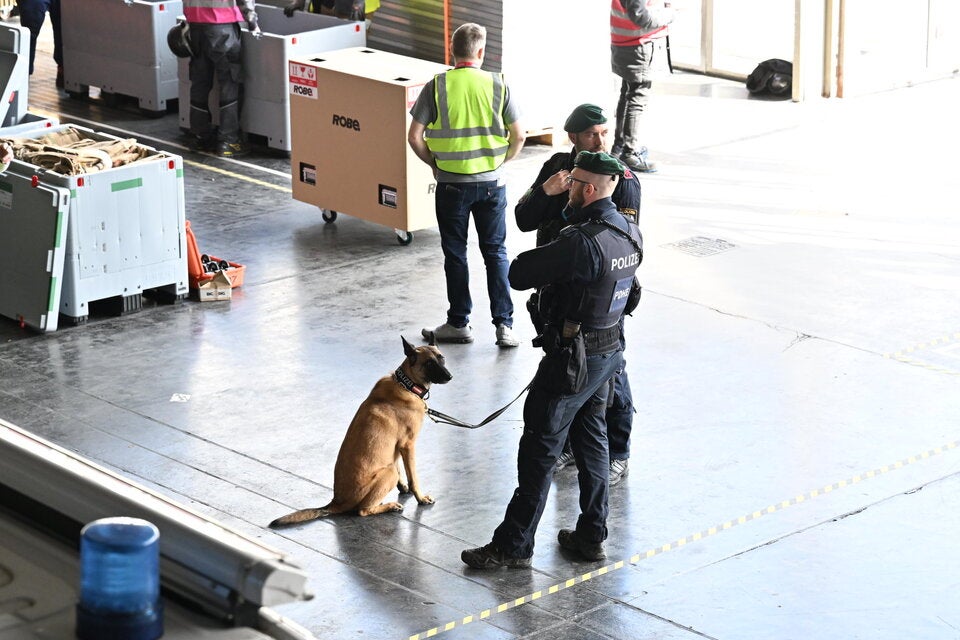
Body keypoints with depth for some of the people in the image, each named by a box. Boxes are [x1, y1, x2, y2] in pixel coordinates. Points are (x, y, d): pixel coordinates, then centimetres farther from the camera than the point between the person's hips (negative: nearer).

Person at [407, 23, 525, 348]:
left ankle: (458, 324, 19)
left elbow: (415, 137, -9)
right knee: (496, 253, 9)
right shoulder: (498, 85, -6)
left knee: (455, 254, 11)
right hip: (491, 183, 1)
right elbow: (518, 136, -2)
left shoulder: (437, 86, -9)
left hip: (451, 184, -1)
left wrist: (435, 163, 7)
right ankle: (504, 325, 5)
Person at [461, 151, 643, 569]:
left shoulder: (582, 243, -28)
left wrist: (543, 265, -3)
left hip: (573, 358, -8)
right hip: (610, 351, 8)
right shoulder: (630, 234, 0)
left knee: (539, 451, 0)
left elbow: (518, 276, -21)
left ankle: (513, 545, 8)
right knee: (590, 439, 19)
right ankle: (592, 536, 27)